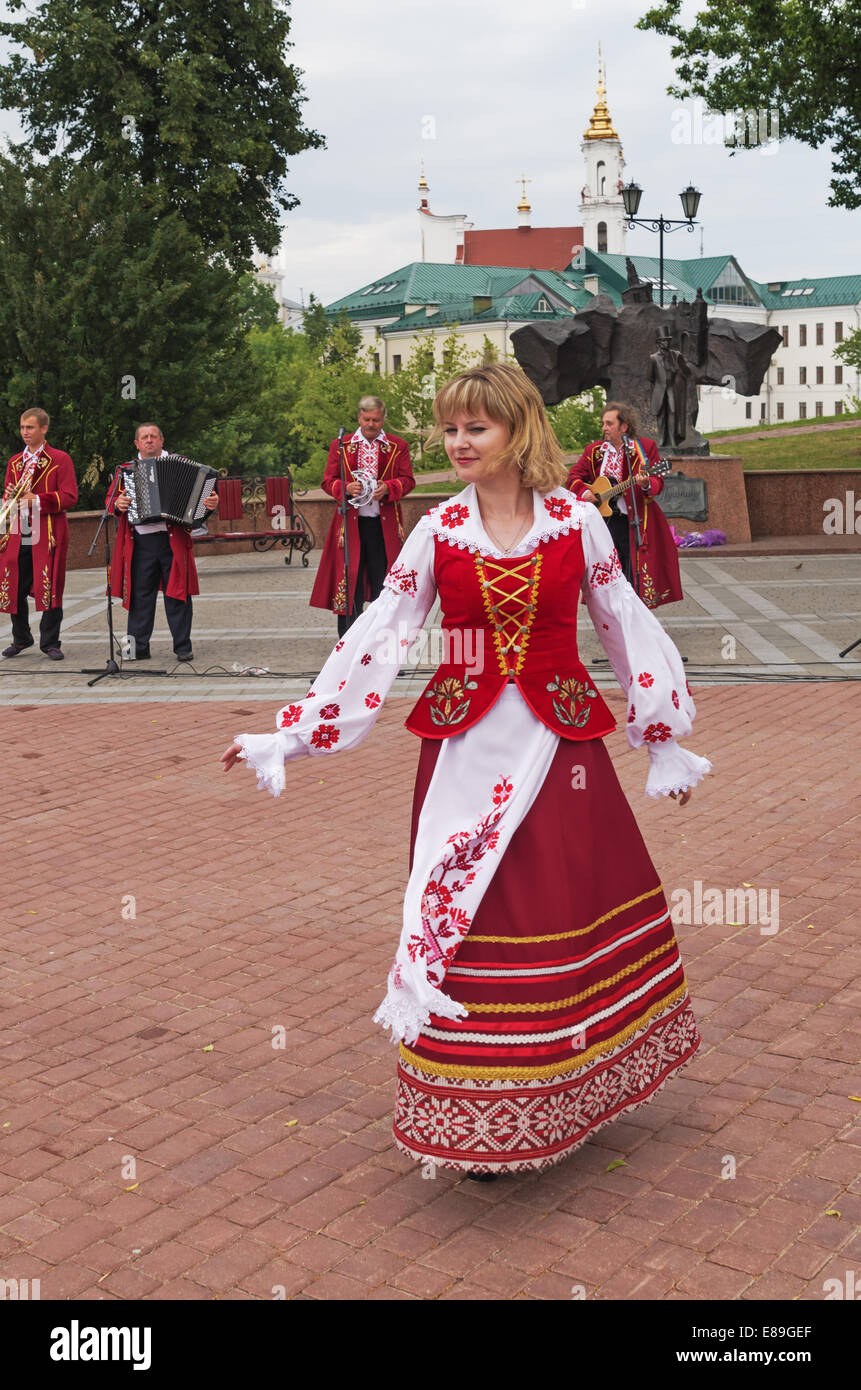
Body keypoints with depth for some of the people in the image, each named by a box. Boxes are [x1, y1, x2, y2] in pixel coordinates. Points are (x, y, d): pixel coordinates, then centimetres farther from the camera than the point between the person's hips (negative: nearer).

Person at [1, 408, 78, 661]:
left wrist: (37, 500, -17)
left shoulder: (60, 460, 1)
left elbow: (70, 497, -8)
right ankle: (21, 638, 22)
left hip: (48, 534, -5)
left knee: (50, 589, -5)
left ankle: (50, 642, 6)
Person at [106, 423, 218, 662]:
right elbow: (110, 499, 17)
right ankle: (139, 647, 11)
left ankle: (183, 647, 7)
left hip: (172, 540, -2)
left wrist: (211, 502, -13)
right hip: (140, 543, 2)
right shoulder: (126, 470, 14)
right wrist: (118, 504, -6)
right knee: (140, 595, 4)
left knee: (177, 593, 0)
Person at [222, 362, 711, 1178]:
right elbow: (377, 635, 1)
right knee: (470, 916, 2)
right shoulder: (438, 531, 1)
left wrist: (663, 737, 12)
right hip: (467, 744, 0)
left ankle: (577, 1086, 28)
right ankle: (483, 1118, 17)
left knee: (569, 909, 5)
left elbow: (624, 624, 8)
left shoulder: (577, 521, 0)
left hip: (560, 739, 0)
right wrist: (291, 735, -3)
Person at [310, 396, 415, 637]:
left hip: (384, 525, 0)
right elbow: (328, 481, 7)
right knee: (350, 579, 0)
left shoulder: (398, 447, 8)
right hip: (351, 523, 0)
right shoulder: (340, 446, 8)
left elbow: (408, 480, 6)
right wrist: (346, 488, -15)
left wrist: (388, 488, -14)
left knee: (383, 581, 4)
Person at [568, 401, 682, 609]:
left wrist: (646, 484, -27)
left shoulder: (645, 447, 0)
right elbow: (574, 477, 13)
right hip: (604, 520, 3)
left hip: (634, 522, -3)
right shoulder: (593, 450, 9)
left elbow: (658, 483, -5)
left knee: (635, 574, -4)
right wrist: (584, 492, -6)